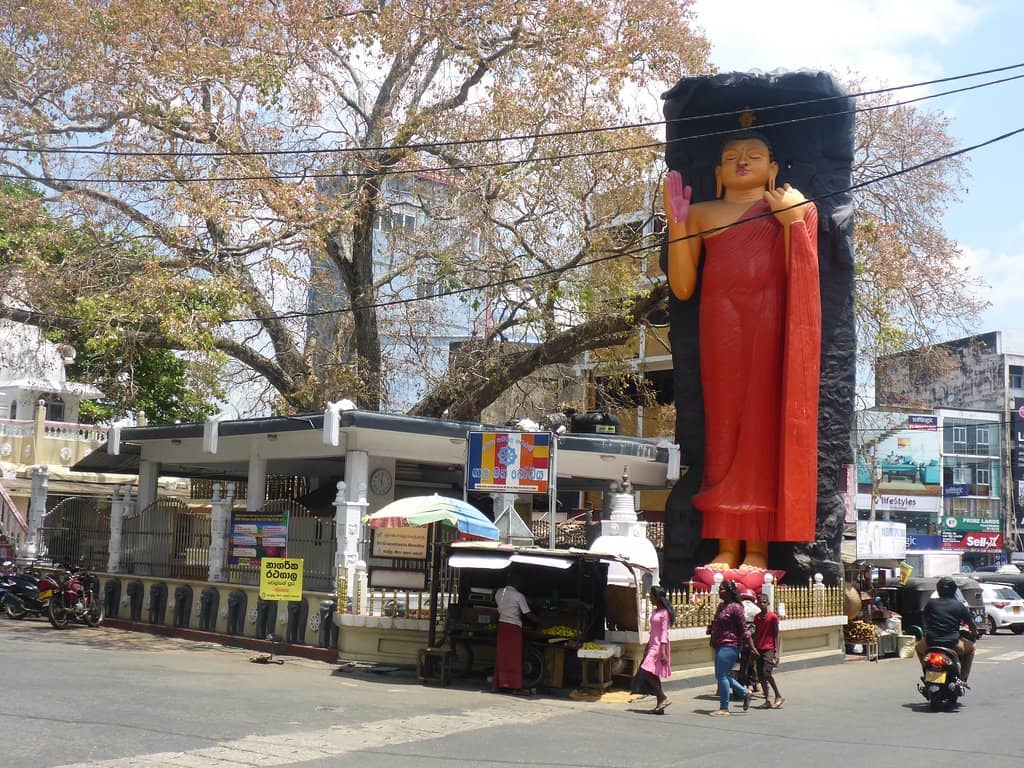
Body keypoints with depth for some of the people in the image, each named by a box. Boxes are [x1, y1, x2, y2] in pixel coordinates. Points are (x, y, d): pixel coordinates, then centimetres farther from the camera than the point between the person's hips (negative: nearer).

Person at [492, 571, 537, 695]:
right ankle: (516, 687, 3)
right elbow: (528, 615, -8)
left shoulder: (499, 592, 3)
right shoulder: (519, 596, -13)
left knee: (501, 656, 12)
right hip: (514, 627, -6)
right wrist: (538, 621, 8)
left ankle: (497, 685, 14)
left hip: (502, 624, 6)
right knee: (514, 658, 1)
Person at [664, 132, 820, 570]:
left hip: (772, 324, -1)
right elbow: (682, 287, 8)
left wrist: (791, 221, -7)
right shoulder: (701, 213, 19)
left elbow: (801, 278, 3)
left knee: (764, 422, -6)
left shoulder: (793, 204, 15)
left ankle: (757, 547, -5)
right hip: (721, 326, 2)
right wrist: (676, 223, 1)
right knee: (724, 421, -5)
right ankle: (727, 546, -3)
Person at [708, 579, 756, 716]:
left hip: (730, 645, -9)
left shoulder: (735, 607, -12)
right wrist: (710, 628, 7)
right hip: (720, 645, 9)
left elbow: (743, 628, -12)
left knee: (722, 676, -7)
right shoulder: (721, 606, 14)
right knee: (721, 676, 13)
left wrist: (751, 647, -12)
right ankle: (745, 692, 28)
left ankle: (724, 708, 0)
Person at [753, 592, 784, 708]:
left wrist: (777, 651, -9)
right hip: (759, 649, 6)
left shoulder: (773, 616, -6)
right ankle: (767, 700, 11)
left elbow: (776, 634, -5)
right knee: (760, 675, 3)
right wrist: (754, 647, 8)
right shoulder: (757, 617, 9)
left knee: (767, 673, -16)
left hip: (769, 649, -6)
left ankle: (778, 696, 0)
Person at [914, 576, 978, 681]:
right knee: (970, 647, 27)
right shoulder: (959, 605, 3)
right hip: (952, 645, -2)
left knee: (918, 647, 34)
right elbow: (972, 625, 9)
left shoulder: (931, 603, 7)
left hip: (930, 643, 2)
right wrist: (974, 633, 31)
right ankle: (962, 678, 20)